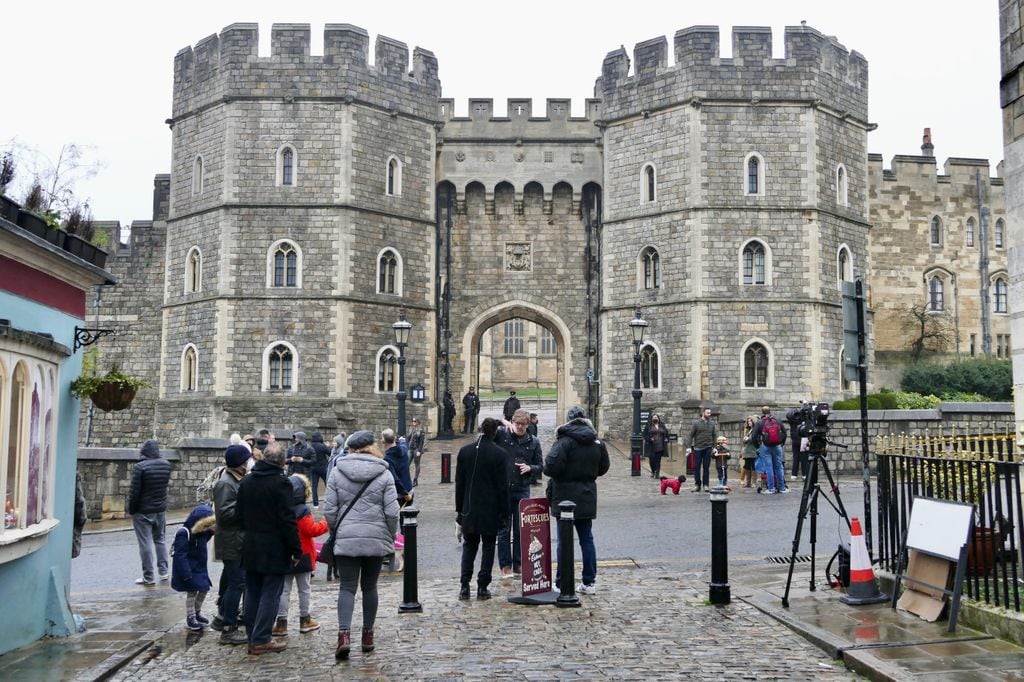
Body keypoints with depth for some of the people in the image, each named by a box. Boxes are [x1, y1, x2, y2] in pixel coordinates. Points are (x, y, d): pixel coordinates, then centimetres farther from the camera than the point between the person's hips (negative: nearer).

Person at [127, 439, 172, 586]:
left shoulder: (140, 467, -17)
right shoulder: (166, 465, -1)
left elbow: (134, 491, -15)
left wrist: (131, 510, -6)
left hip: (143, 511, -5)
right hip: (160, 509, 5)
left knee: (145, 544, 1)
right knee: (159, 539, 20)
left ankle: (148, 577, 5)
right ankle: (163, 571, 21)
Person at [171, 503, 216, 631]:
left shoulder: (202, 533, 3)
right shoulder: (184, 534, -23)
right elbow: (180, 555, -26)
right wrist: (186, 574, -29)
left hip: (200, 568, 8)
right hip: (189, 570, -8)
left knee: (204, 589, 12)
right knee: (192, 592, -3)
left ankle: (197, 613, 30)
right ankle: (190, 618, 9)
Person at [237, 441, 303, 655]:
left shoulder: (246, 482, 7)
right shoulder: (280, 483, -15)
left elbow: (240, 515, 14)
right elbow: (288, 520, -17)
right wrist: (296, 549, -12)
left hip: (250, 547, 7)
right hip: (274, 548, -7)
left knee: (253, 593, 14)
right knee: (270, 594, -1)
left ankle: (252, 636, 20)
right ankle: (261, 640, -1)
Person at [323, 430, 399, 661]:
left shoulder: (337, 472, 0)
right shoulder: (384, 474, -1)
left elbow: (329, 510, 0)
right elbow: (392, 512, -4)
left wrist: (336, 532, 15)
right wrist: (391, 536, 11)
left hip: (346, 540, 0)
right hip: (376, 539, 1)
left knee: (347, 587, 3)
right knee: (369, 587, 13)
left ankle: (344, 633, -15)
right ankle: (368, 635, 20)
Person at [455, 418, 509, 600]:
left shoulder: (464, 451, 0)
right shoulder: (500, 454, -10)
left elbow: (459, 483, 3)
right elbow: (503, 487, -8)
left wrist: (459, 510, 11)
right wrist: (504, 514, 0)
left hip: (469, 510, 3)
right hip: (491, 510, -2)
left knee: (469, 546, 14)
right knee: (488, 547, 8)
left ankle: (464, 585, 5)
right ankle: (482, 587, 6)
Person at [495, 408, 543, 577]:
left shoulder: (533, 441, 6)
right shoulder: (501, 434, -3)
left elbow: (540, 466, 10)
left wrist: (530, 468, -11)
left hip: (522, 490, 3)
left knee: (521, 530, 9)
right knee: (504, 530, 4)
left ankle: (518, 563, 20)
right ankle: (505, 565, 13)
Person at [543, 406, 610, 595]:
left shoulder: (565, 441, -15)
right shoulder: (597, 443, 4)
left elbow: (551, 466, -24)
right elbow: (603, 467, 14)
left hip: (565, 497, -5)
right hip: (587, 498, 5)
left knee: (564, 540, 2)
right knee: (586, 538, 13)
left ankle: (563, 583, 5)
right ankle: (589, 582, 16)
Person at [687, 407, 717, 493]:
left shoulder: (712, 424, 7)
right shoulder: (696, 423, -1)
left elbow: (715, 436, 11)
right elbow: (691, 435, -1)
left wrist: (714, 446, 1)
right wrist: (690, 447, -6)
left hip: (708, 448, 2)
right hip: (697, 448, -2)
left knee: (706, 467, 4)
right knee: (696, 467, 2)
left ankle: (705, 485, 11)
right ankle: (697, 485, 10)